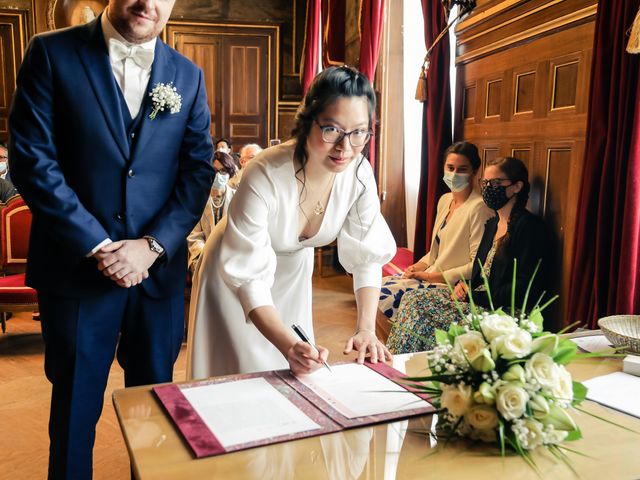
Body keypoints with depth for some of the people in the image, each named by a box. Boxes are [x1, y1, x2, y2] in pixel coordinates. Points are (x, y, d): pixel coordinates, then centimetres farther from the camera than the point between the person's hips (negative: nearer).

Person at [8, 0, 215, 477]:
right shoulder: (52, 54, -1)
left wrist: (154, 245, -10)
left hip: (160, 268, 3)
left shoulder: (188, 75, 7)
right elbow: (32, 158, -8)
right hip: (77, 265, -2)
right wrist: (96, 245, -13)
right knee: (75, 403, 12)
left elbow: (198, 170, 2)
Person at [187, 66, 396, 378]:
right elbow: (249, 277, -35)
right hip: (235, 276, -4)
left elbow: (367, 255, -14)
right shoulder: (265, 176, -36)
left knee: (297, 374, 15)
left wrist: (366, 329, -24)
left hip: (293, 272, 4)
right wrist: (289, 346, -48)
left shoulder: (359, 173, -22)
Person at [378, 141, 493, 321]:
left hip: (453, 285, -8)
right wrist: (419, 266, -1)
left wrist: (430, 276, -17)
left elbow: (477, 266, -18)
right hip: (432, 275, 8)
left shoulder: (479, 207, -16)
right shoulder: (445, 200, 11)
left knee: (388, 296, -19)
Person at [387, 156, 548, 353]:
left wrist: (477, 297, -16)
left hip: (503, 309, -8)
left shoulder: (529, 226, -10)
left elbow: (523, 287, -16)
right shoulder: (492, 223, 17)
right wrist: (464, 285, 0)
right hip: (478, 296, 9)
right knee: (414, 299, -8)